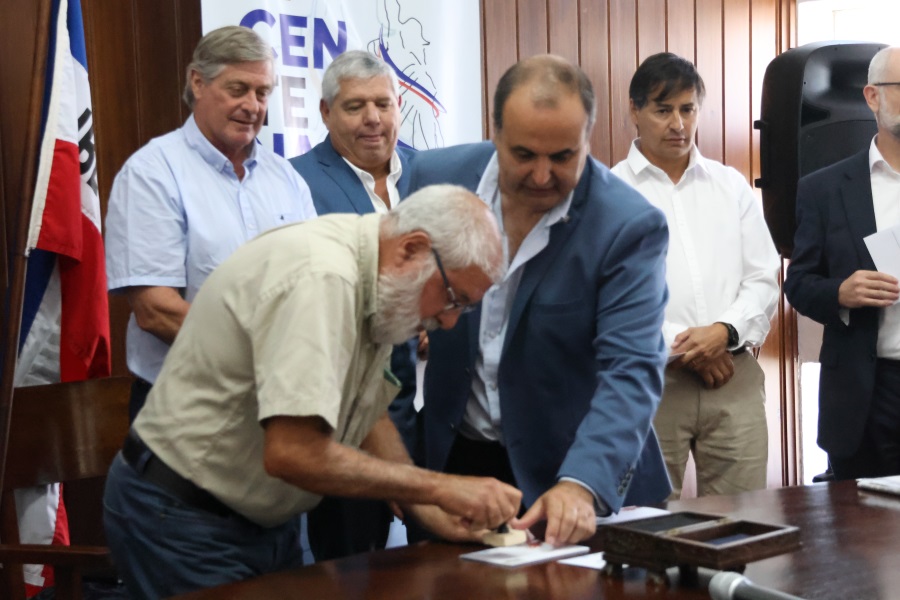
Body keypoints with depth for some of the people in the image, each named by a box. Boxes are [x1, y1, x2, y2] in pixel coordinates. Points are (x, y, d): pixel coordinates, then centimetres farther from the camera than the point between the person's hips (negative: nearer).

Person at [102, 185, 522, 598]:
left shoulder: (374, 282, 1)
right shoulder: (321, 278, -28)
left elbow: (369, 412, 8)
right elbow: (292, 453, -34)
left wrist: (434, 514, -5)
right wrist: (439, 490, -27)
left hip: (266, 518, 9)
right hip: (184, 522, -9)